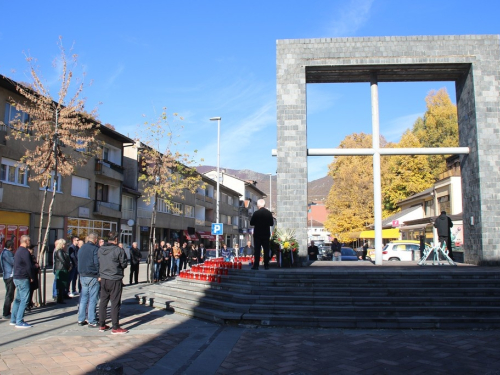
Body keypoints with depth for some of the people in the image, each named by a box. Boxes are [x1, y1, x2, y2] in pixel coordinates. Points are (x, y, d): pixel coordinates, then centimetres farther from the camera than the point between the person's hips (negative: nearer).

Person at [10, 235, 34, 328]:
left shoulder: (18, 251, 16)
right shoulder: (25, 252, -16)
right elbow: (29, 266, -19)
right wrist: (32, 277, -6)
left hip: (17, 278, 10)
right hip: (23, 278, -10)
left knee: (18, 299, 16)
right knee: (24, 300, -7)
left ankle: (13, 320, 21)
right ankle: (19, 322, -7)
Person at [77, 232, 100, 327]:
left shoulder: (81, 248, 12)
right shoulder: (95, 249, -13)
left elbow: (79, 262, 18)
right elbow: (97, 263, -18)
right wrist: (99, 275, -13)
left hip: (82, 276, 7)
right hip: (93, 277, -7)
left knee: (83, 298, 14)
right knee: (92, 299, -2)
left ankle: (81, 319, 19)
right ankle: (92, 321, 1)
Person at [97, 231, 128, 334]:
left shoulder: (100, 249, 2)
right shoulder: (118, 250, -16)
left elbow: (98, 263, 8)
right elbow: (124, 264, -10)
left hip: (103, 279, 6)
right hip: (115, 280, -6)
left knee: (103, 301, 14)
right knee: (115, 303, 0)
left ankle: (102, 325, 23)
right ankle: (115, 328, 5)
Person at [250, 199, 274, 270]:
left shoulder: (256, 213, -12)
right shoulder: (269, 213, -2)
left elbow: (251, 223, -6)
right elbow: (272, 223, 4)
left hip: (257, 234, -2)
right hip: (266, 234, 3)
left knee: (257, 250, 1)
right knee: (266, 250, 7)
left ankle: (256, 265, -2)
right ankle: (266, 265, 7)